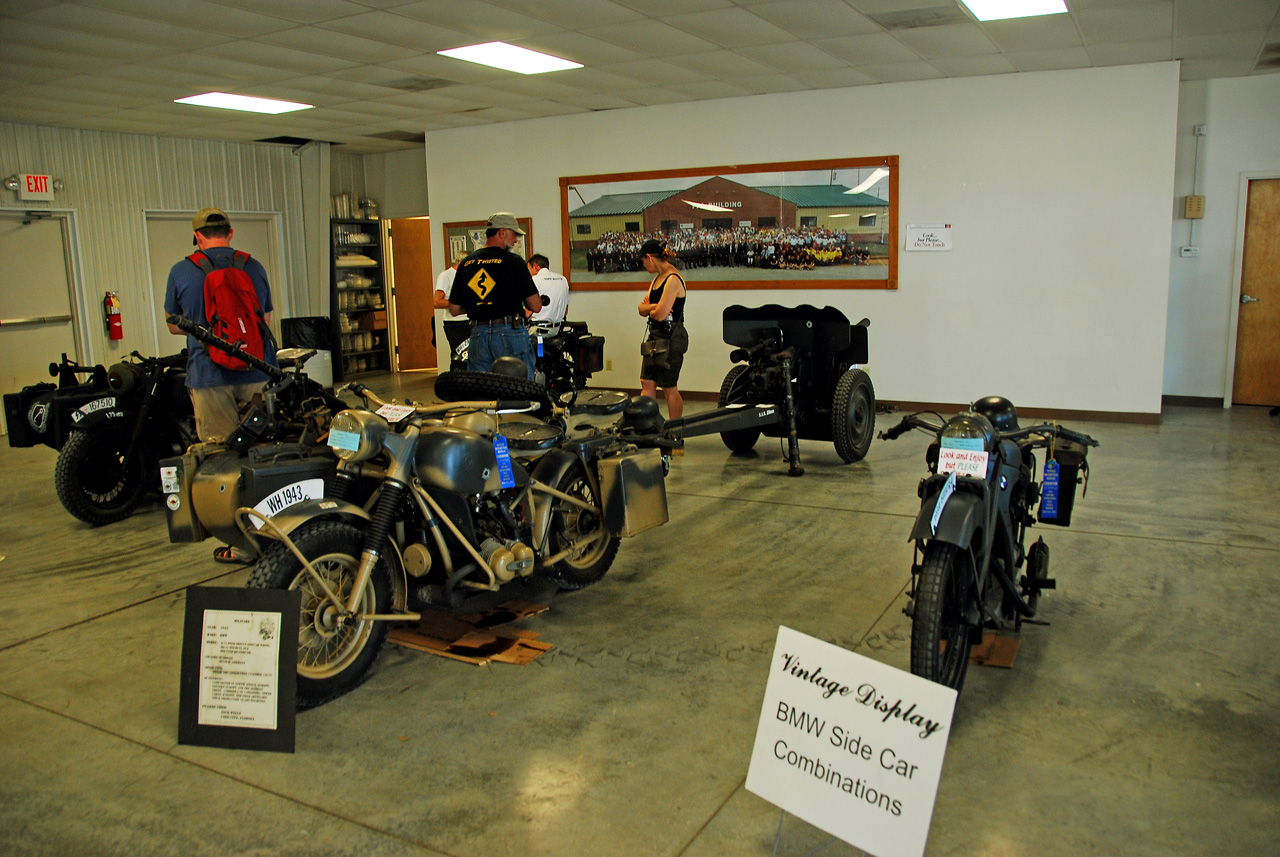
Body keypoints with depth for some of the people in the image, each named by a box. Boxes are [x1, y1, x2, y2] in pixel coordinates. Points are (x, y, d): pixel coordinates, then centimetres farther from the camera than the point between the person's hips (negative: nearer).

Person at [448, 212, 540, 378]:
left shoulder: (465, 264, 9)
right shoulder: (514, 261, -5)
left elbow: (454, 310, 12)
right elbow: (535, 306, -5)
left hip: (478, 335, 5)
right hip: (511, 333, -5)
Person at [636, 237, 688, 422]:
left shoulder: (673, 279, -17)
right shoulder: (658, 278, 14)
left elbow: (660, 314, -22)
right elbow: (641, 308, 10)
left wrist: (649, 310, -1)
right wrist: (653, 306, -11)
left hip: (670, 338, -9)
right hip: (655, 336, 9)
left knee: (669, 388, 1)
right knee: (647, 383, 7)